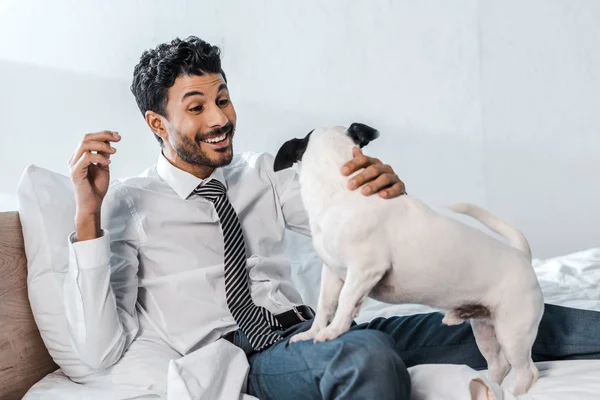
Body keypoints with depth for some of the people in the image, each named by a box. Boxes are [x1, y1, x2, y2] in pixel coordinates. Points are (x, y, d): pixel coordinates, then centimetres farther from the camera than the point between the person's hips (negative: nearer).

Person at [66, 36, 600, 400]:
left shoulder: (262, 173, 15)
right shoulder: (128, 205, 1)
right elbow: (101, 351, -7)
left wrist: (385, 188, -15)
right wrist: (88, 216, -17)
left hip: (313, 331, 5)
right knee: (367, 353, -40)